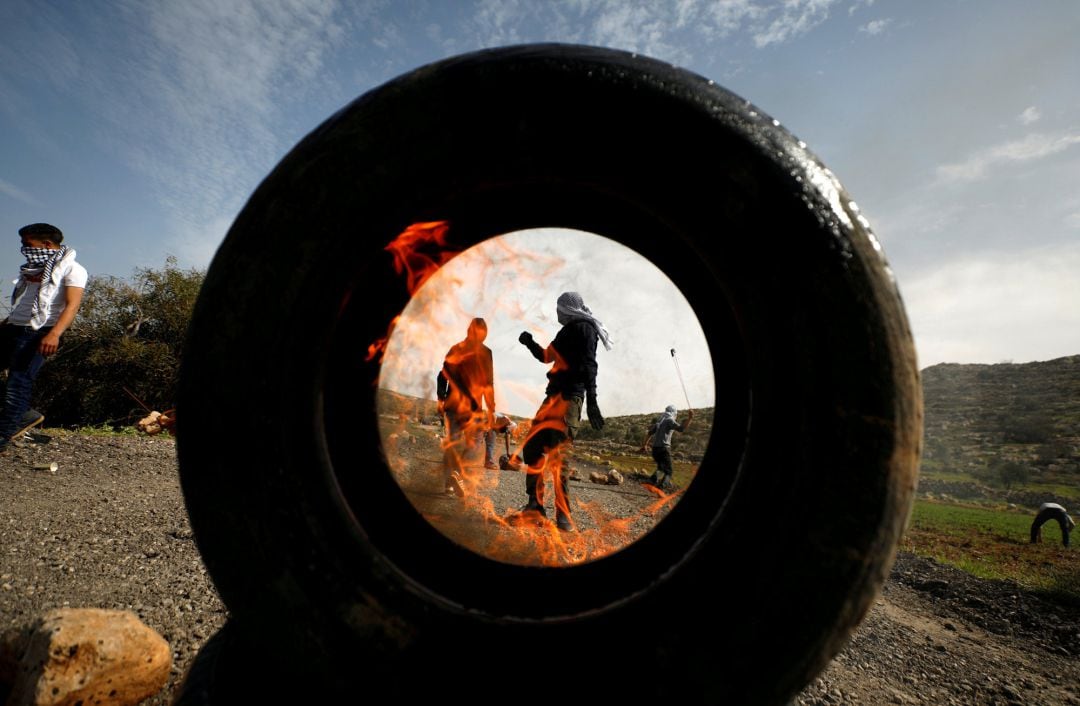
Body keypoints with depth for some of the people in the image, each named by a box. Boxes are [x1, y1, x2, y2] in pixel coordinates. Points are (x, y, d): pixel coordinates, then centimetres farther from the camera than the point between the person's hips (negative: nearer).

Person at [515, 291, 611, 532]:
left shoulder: (584, 329, -5)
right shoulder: (567, 331, 23)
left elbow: (589, 365, -17)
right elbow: (546, 356, 37)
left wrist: (591, 401, -26)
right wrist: (530, 343, 22)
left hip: (568, 397, -10)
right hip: (555, 396, 10)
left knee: (555, 453, -17)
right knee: (532, 446, 9)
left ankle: (564, 517, -12)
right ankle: (535, 504, 17)